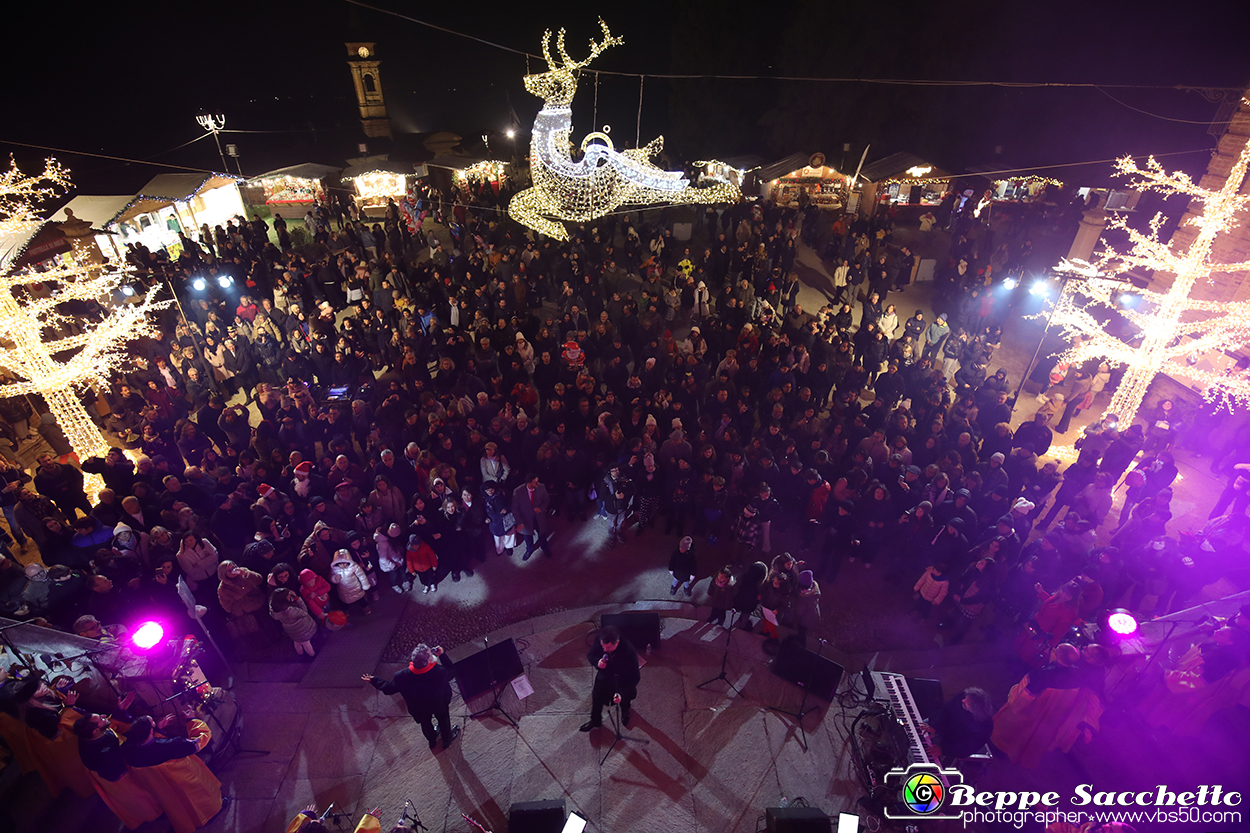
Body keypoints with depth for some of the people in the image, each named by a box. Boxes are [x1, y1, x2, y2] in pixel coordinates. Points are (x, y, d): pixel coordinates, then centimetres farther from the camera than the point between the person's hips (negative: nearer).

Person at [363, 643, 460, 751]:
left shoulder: (402, 676, -38)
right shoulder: (440, 671, -43)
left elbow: (389, 688, -16)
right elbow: (450, 672, -18)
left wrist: (373, 680, -1)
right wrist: (442, 655, -20)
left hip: (419, 709, 2)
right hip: (439, 704, -2)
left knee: (425, 722, 34)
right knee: (443, 720, 31)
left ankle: (432, 741, 63)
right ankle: (447, 740, 59)